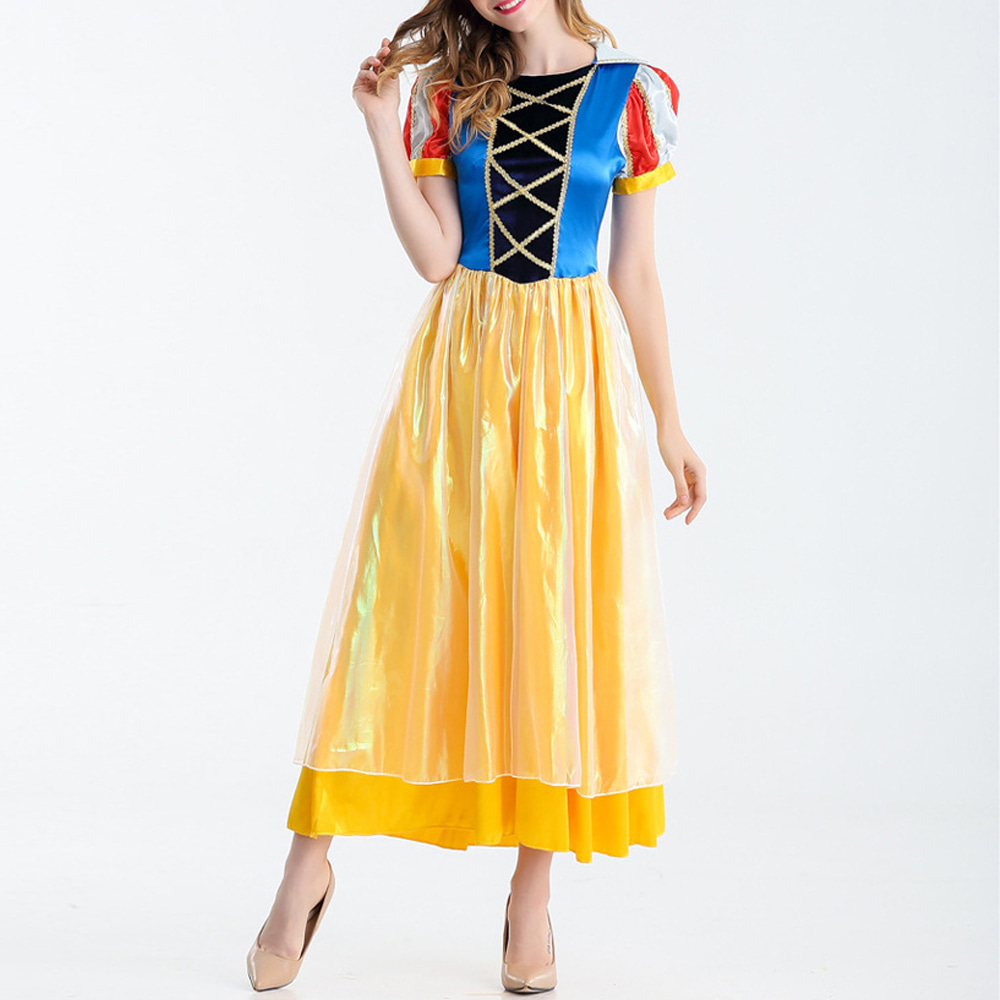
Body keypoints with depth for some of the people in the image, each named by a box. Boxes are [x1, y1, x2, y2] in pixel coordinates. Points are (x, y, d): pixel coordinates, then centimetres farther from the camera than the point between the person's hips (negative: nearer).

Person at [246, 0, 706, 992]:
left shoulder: (633, 93, 4)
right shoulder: (446, 94, 7)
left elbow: (636, 274, 6)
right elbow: (434, 254, -3)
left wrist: (669, 426, 6)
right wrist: (380, 127, -8)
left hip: (575, 370, 0)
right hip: (459, 361, 1)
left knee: (558, 613, 1)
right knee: (402, 601, -1)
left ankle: (531, 893, 13)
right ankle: (308, 864, 11)